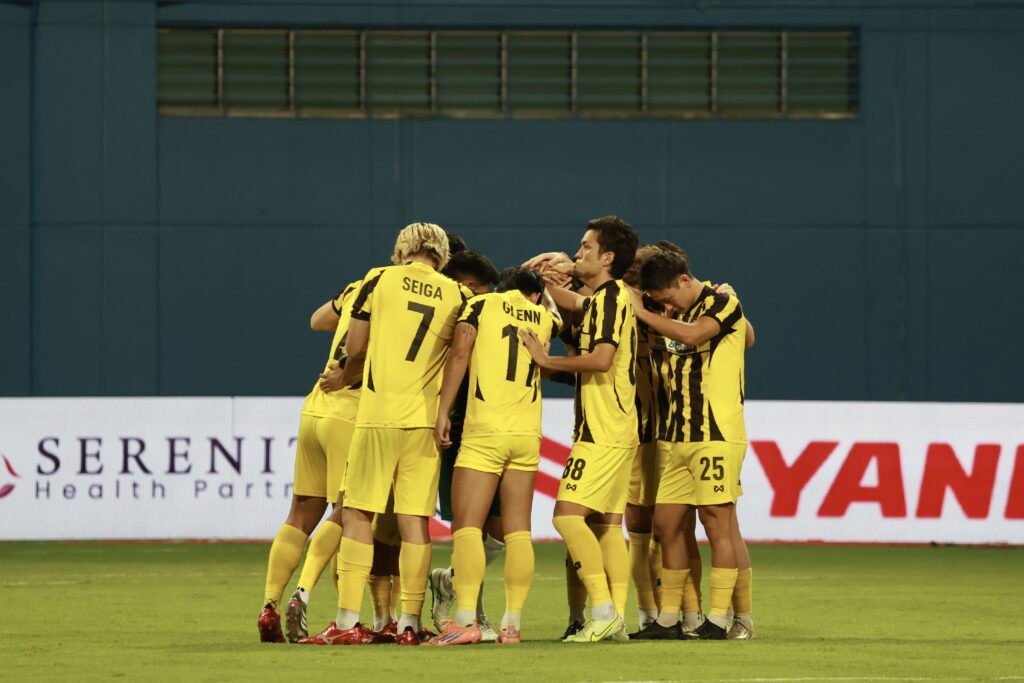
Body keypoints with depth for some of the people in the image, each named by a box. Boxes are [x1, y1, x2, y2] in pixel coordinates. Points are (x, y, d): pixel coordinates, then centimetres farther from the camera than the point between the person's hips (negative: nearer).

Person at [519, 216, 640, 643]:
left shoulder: (610, 296, -12)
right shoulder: (601, 299, 18)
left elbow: (602, 358, -25)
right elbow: (572, 303, 39)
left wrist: (547, 360, -14)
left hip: (603, 432, -11)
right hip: (613, 430, 11)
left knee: (568, 514, -16)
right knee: (607, 524, 7)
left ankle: (602, 610, -20)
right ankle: (617, 618, 4)